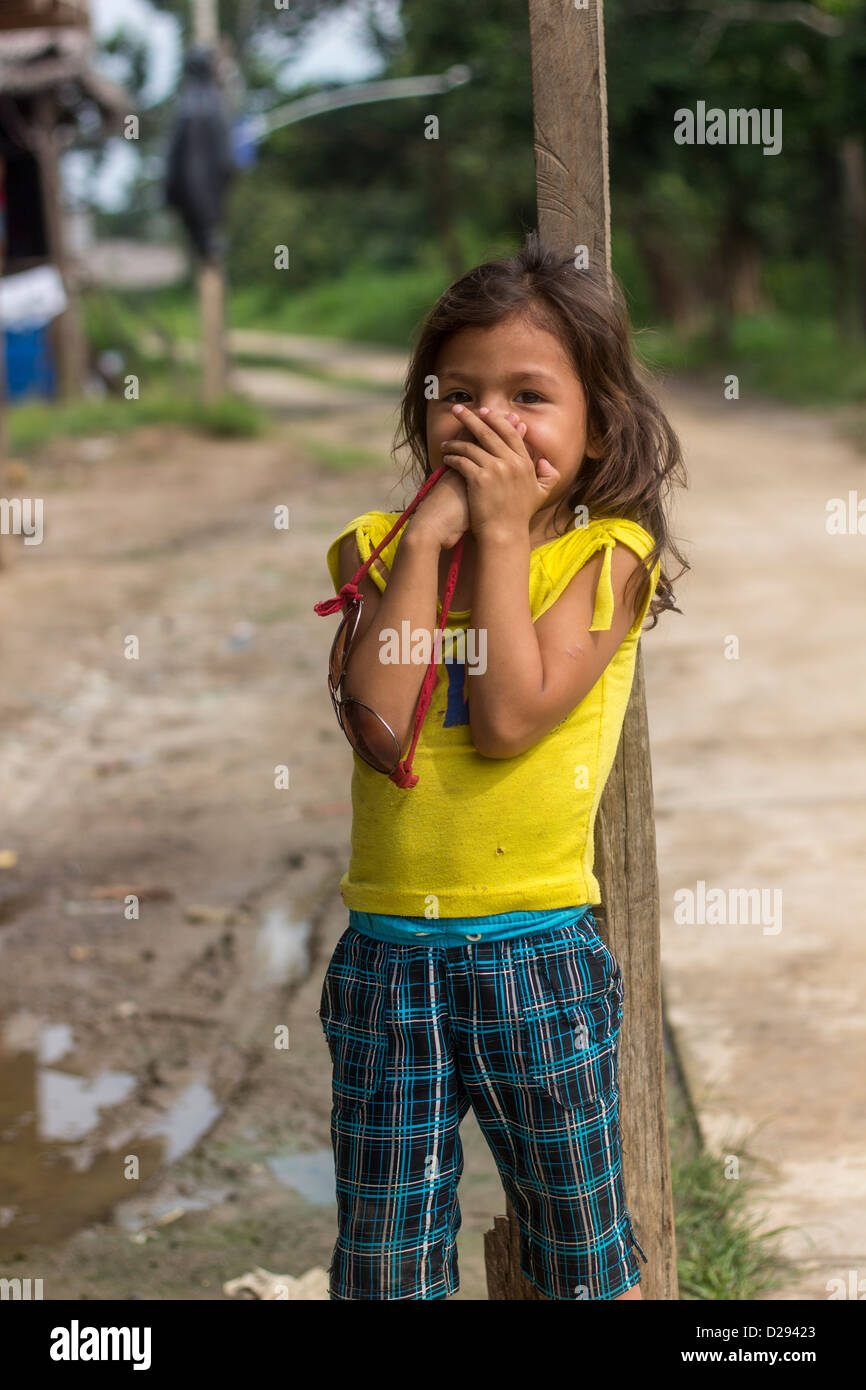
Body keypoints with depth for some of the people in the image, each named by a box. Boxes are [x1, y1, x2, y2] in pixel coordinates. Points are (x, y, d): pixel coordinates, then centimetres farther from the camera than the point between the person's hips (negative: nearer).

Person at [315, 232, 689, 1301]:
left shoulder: (606, 552, -3)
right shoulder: (380, 546, 3)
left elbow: (509, 717, -18)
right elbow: (379, 724, -14)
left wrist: (501, 533, -12)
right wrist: (428, 537, -12)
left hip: (538, 952, -2)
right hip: (386, 953, 2)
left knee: (583, 1257, 12)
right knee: (383, 1267, 12)